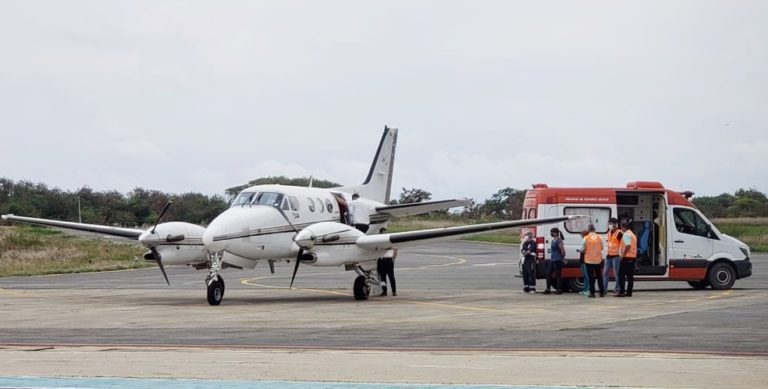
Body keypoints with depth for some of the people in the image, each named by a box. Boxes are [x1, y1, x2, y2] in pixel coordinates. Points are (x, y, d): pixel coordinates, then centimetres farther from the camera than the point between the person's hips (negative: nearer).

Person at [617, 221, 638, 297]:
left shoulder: (626, 234, -11)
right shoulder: (632, 234, 19)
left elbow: (628, 245, -22)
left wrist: (623, 254, -17)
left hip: (626, 257, -9)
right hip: (633, 257, 9)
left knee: (622, 275, -6)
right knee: (630, 276, 8)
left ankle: (621, 292, -11)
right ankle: (629, 292, 7)